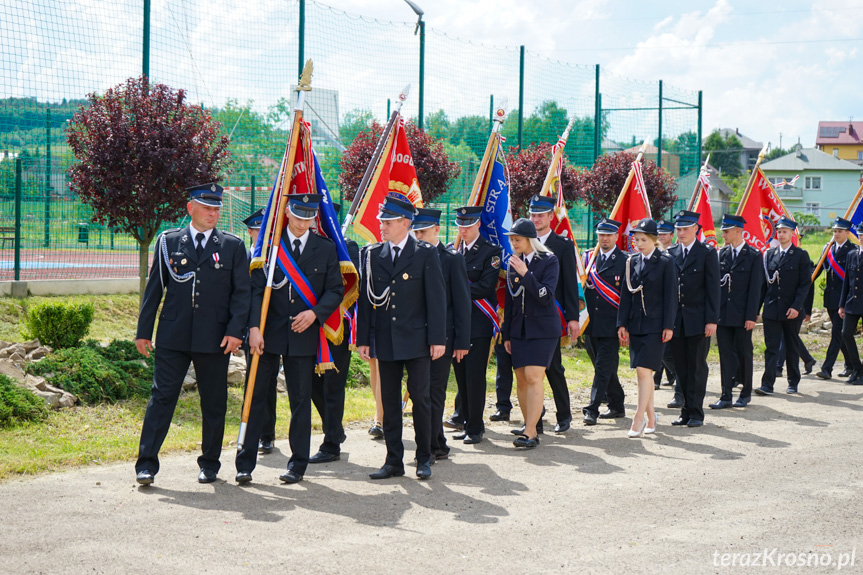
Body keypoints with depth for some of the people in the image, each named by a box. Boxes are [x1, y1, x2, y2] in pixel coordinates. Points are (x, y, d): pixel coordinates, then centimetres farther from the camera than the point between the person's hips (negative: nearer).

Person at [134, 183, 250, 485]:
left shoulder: (233, 246, 6)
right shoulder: (168, 242, 8)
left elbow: (241, 292, 2)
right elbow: (154, 288, 9)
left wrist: (235, 330, -9)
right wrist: (144, 330, 5)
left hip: (214, 339, 0)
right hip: (173, 336, 0)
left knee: (214, 403, 7)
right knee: (161, 397, -3)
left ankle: (209, 464, 20)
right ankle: (147, 463, 0)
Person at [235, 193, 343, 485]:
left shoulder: (326, 249, 6)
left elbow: (335, 291, 6)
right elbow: (257, 289, -3)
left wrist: (315, 312, -12)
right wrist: (254, 327, -14)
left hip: (304, 335, 1)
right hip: (269, 333, -1)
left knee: (301, 400, 6)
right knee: (255, 395, -1)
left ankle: (298, 464, 15)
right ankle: (245, 463, 5)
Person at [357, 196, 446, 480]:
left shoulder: (426, 254, -2)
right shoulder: (372, 255, 7)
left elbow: (436, 298, -4)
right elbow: (365, 298, 9)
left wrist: (438, 338, -8)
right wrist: (363, 338, 5)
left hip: (416, 340, -3)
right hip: (386, 340, 3)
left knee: (420, 398, -1)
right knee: (389, 402, 6)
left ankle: (424, 458, 12)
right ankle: (394, 461, 13)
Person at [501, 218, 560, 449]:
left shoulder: (549, 261, -6)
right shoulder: (513, 262, 10)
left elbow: (546, 296, -16)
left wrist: (525, 274, -23)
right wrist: (506, 334, 14)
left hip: (542, 328, -5)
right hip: (519, 329, 6)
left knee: (533, 378, -14)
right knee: (521, 380, 4)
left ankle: (530, 432, -16)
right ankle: (529, 426, 14)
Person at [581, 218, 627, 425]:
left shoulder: (624, 261, -3)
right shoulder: (589, 258, 11)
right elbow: (583, 287, 16)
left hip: (611, 324, -6)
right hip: (593, 323, 6)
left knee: (603, 367, -10)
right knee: (605, 367, 13)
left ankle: (592, 409, -11)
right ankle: (617, 406, 24)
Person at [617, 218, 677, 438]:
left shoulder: (665, 262, -4)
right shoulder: (632, 262, 9)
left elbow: (671, 296, -6)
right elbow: (626, 294, 12)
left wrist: (668, 326, -10)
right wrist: (622, 324, 7)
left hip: (655, 325, -5)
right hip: (635, 324, 5)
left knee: (644, 371, -12)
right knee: (644, 372, 9)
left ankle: (639, 419, -11)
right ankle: (651, 417, 19)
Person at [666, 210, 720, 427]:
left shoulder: (707, 254, -2)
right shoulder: (670, 254, 10)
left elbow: (713, 289, -5)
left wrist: (711, 320, -11)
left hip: (698, 320, -4)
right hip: (676, 320, 4)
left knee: (697, 367, -1)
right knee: (681, 367, 7)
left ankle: (696, 412, 5)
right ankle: (686, 411, 14)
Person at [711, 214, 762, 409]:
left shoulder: (754, 255, -5)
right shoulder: (722, 253, 8)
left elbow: (755, 288, -7)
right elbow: (716, 281, 8)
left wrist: (751, 316, -12)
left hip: (742, 314, -4)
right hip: (722, 312, 4)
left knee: (744, 353, 6)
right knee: (725, 353, 3)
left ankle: (746, 393, 20)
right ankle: (726, 396, 5)